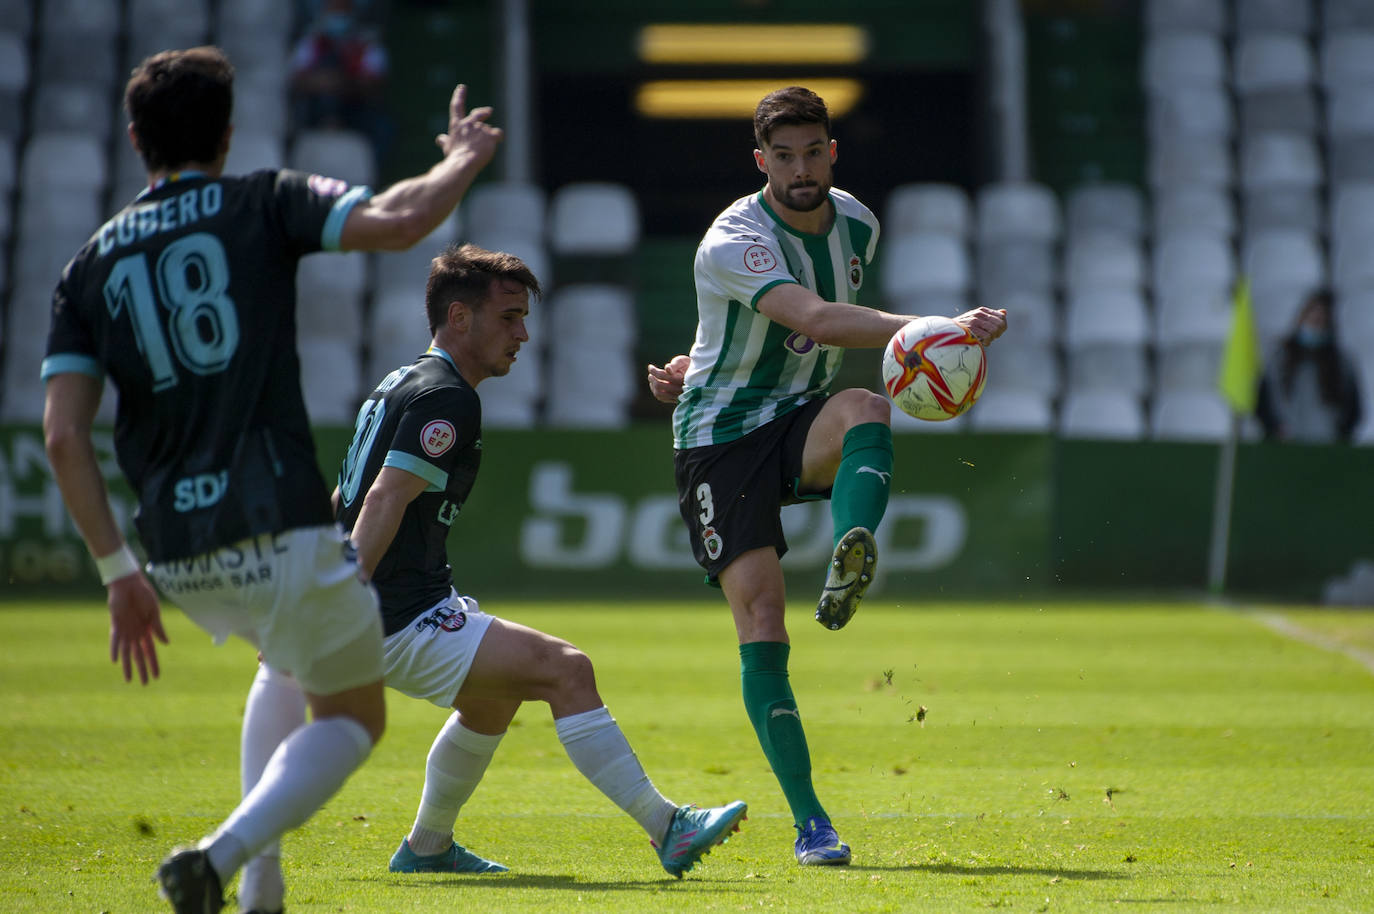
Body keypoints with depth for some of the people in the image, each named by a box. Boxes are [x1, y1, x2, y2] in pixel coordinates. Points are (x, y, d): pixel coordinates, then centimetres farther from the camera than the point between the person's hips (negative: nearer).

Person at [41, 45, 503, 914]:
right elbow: (398, 220, -13)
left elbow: (64, 435, 3)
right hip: (280, 531, -5)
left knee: (292, 664, 35)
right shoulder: (263, 205, 1)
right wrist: (465, 159, 7)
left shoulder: (90, 265, 11)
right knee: (354, 716, 12)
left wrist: (120, 571, 7)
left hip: (178, 553, 5)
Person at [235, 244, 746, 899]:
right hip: (403, 621, -11)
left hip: (397, 610, 11)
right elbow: (383, 503, -23)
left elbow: (343, 503, 25)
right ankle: (666, 828, -20)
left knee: (496, 693, 31)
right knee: (565, 670, -17)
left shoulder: (403, 385, 19)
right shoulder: (445, 397, -13)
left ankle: (428, 846, 39)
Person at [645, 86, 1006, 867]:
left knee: (865, 408, -32)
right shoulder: (734, 241, -21)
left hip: (799, 420, 5)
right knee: (760, 616, -15)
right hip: (719, 435, -5)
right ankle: (810, 822, -10)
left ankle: (850, 565, -54)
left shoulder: (856, 224, 2)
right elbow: (816, 320, -38)